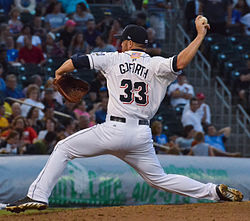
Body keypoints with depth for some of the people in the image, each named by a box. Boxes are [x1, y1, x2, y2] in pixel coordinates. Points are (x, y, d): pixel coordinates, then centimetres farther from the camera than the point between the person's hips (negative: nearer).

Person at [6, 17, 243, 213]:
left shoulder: (114, 59, 6)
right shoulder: (155, 65, 6)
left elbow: (76, 61, 6)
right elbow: (180, 62, -14)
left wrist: (59, 74, 26)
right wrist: (200, 35, -2)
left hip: (114, 131, -3)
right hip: (141, 135, 3)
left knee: (64, 148, 10)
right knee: (159, 178, 17)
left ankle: (38, 196, -2)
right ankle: (214, 191, 5)